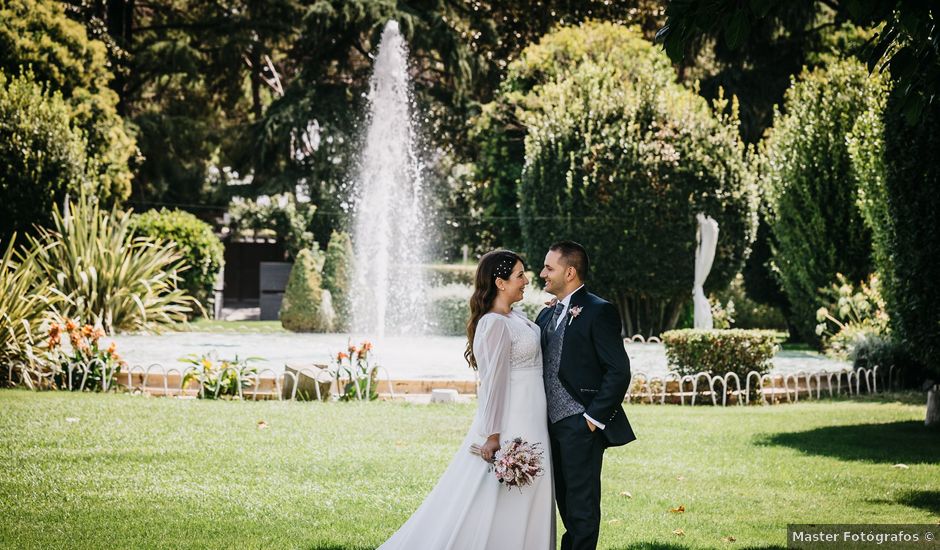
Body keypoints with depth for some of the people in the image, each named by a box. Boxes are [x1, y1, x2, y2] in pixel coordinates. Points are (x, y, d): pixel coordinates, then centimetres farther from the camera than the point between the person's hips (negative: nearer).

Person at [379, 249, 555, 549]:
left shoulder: (516, 317, 10)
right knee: (504, 506, -3)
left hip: (529, 422, 10)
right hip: (511, 425, -10)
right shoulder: (495, 324, -17)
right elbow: (493, 382, -20)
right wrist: (492, 435, -21)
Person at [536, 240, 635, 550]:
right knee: (566, 503, 14)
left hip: (581, 426, -8)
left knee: (582, 505, -2)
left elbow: (619, 371, -13)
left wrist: (595, 417, -15)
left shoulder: (598, 312, -9)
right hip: (553, 423, 8)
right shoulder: (547, 316, 16)